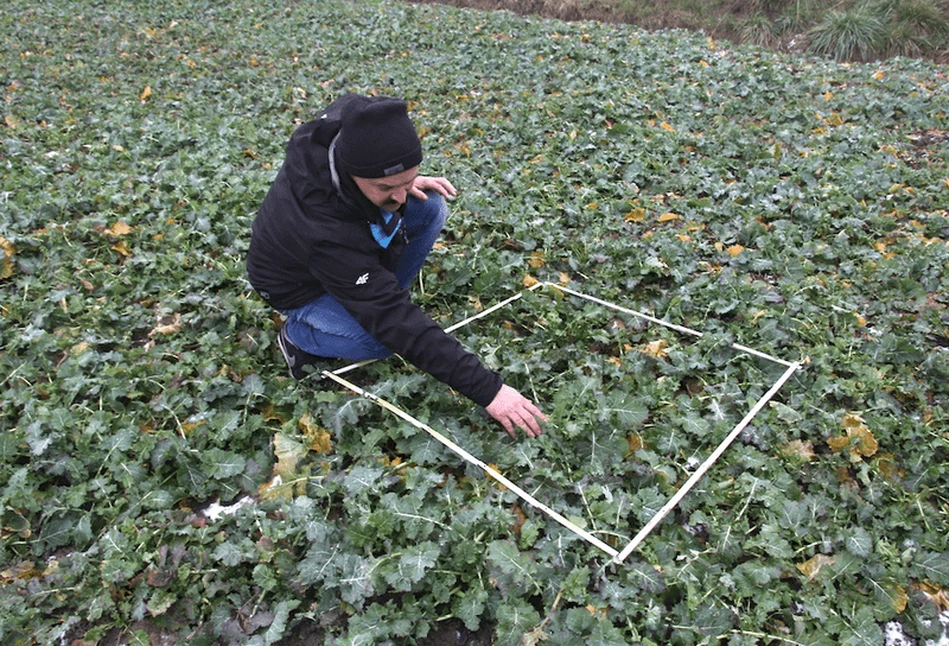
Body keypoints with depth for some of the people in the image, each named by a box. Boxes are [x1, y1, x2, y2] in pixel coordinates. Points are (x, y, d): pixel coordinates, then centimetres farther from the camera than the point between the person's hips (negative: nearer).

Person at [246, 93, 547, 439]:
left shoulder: (349, 119, -27)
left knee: (431, 208, -11)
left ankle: (373, 300, 3)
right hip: (301, 288, -6)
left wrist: (402, 181, -15)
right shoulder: (325, 233, -44)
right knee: (388, 339, -29)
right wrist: (487, 389, -42)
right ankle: (296, 335, 0)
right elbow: (399, 324, -42)